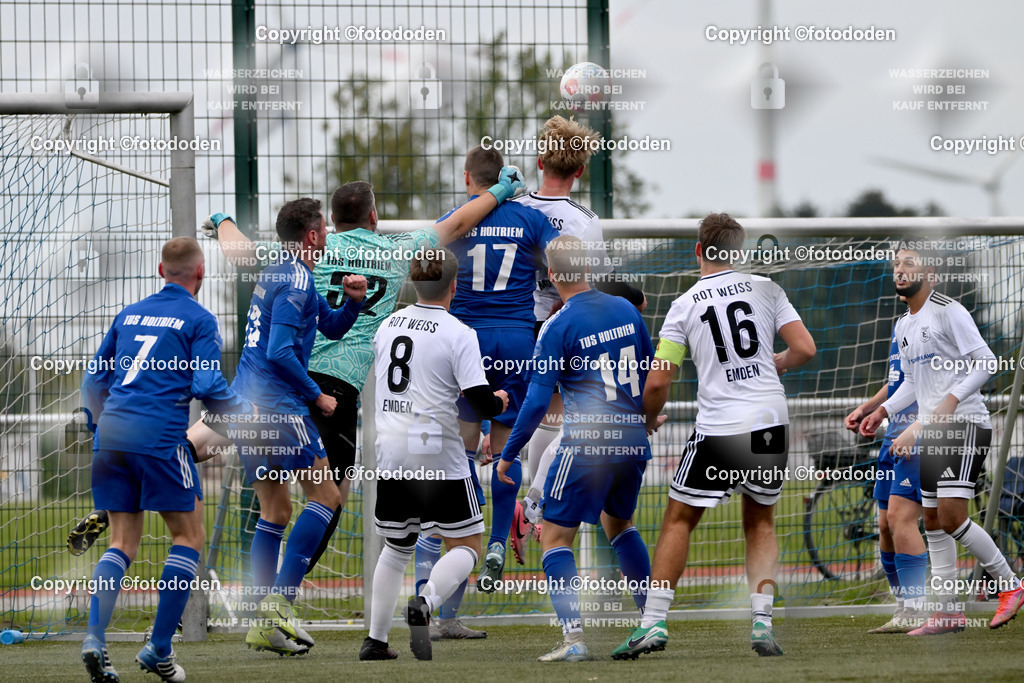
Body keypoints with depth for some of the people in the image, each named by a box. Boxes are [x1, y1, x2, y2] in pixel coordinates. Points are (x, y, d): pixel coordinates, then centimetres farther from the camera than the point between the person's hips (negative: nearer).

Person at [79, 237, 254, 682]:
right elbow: (207, 386, -7)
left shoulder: (130, 314, 18)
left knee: (123, 542, 10)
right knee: (188, 536, 8)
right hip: (159, 435, -5)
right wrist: (244, 412, 11)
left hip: (110, 431, 6)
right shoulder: (199, 320, 1)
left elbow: (94, 379, 21)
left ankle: (95, 636, -12)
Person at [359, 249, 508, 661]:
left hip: (390, 454, 5)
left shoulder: (387, 326, 6)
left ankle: (375, 639, 17)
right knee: (466, 548, 6)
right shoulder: (458, 334, -11)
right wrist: (499, 401, 7)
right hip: (439, 458, -5)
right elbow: (482, 403, -15)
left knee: (397, 547, 20)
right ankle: (425, 603, -21)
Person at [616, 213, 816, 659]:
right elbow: (804, 350, -2)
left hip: (717, 428, -2)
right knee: (761, 522, 19)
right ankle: (762, 622, 5)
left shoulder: (684, 306, -1)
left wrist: (649, 420, 17)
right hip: (771, 421, 2)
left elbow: (658, 382, -4)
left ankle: (653, 623, 2)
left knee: (679, 520, 10)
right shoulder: (766, 290, 3)